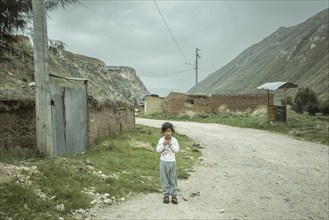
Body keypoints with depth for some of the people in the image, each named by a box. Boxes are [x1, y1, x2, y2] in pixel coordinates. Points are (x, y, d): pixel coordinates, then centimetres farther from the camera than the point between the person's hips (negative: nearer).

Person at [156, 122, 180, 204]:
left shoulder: (174, 140, -3)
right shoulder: (161, 140, -4)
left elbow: (177, 150, -10)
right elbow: (158, 150, -9)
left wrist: (170, 144, -19)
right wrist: (163, 144, -21)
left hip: (172, 162, 0)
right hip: (164, 162, 0)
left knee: (173, 179, 6)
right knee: (164, 179, 6)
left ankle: (174, 195, 14)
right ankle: (166, 195, 16)